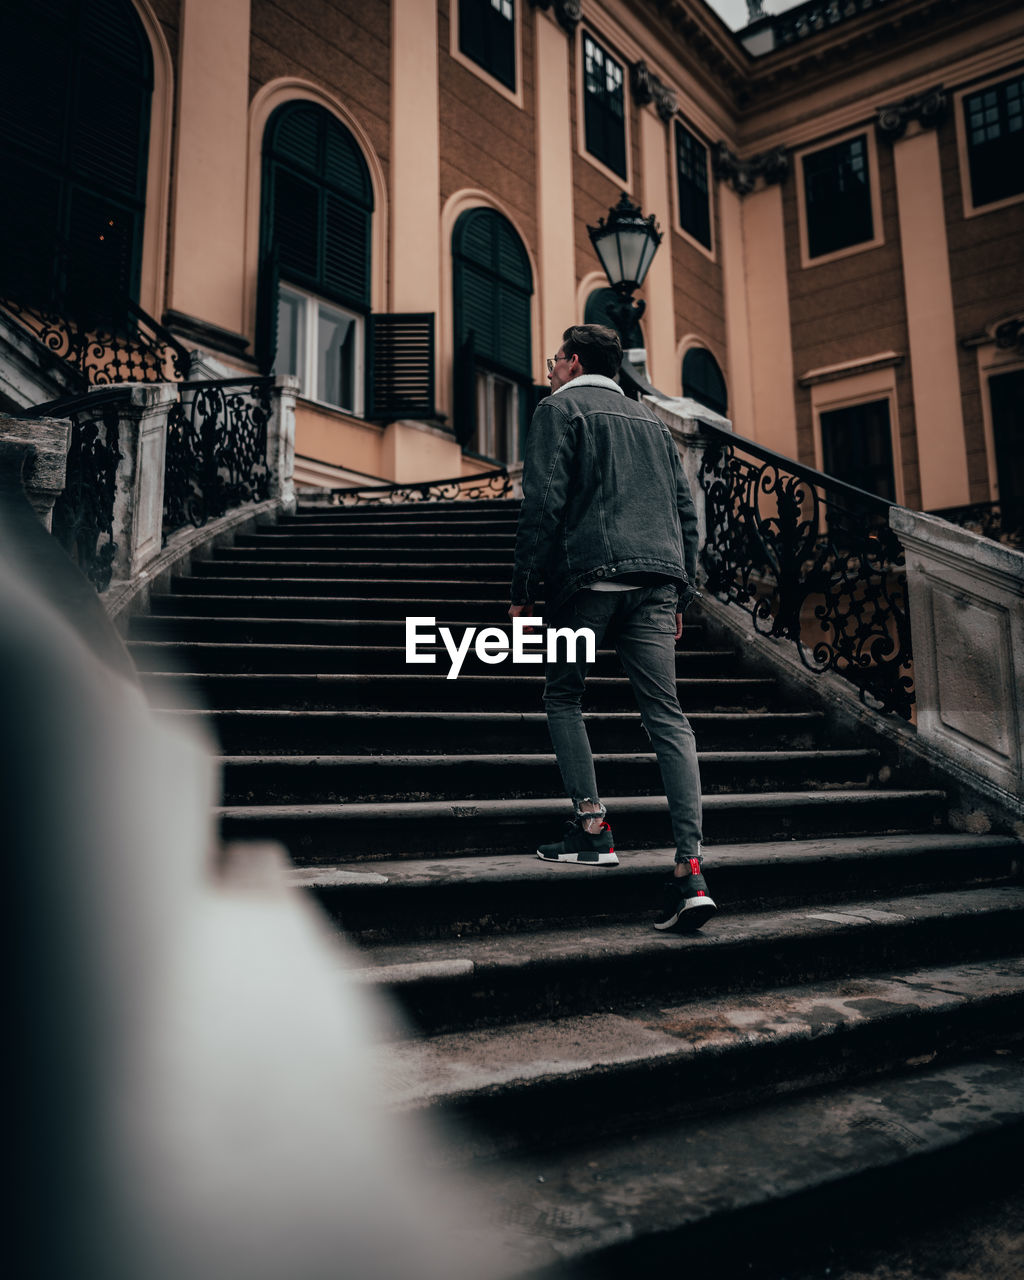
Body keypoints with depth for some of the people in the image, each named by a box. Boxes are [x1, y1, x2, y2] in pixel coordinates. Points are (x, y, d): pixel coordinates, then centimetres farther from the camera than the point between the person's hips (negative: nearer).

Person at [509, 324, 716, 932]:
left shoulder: (560, 409, 9)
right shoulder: (652, 419, 27)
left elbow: (543, 501, -5)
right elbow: (686, 510, 21)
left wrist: (523, 590, -3)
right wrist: (680, 597, 21)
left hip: (590, 574, -5)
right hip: (658, 580, 5)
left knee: (563, 696, 13)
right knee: (667, 715, -3)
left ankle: (593, 827, 4)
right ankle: (691, 869, -11)